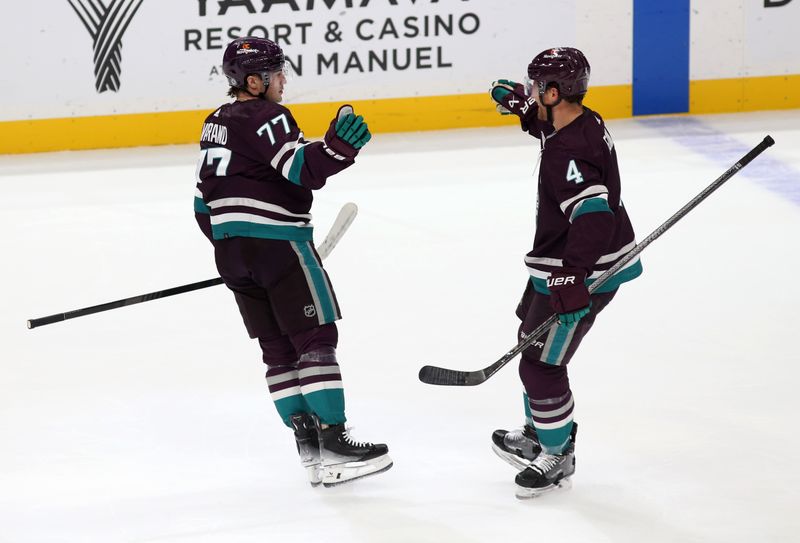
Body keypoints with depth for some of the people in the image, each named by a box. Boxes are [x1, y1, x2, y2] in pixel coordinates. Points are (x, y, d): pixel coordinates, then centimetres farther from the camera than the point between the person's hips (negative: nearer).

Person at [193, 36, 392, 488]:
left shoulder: (217, 124, 18)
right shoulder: (267, 118, -10)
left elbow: (205, 200, 21)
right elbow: (305, 171, -24)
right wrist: (340, 145, -37)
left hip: (231, 248, 9)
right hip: (278, 242, -9)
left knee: (278, 348, 10)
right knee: (316, 338, -6)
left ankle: (306, 438, 8)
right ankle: (333, 442, -10)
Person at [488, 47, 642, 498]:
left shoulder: (567, 153, -30)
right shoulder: (584, 122, 1)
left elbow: (593, 217, -38)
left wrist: (572, 280, -42)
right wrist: (521, 105, 13)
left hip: (582, 274, -11)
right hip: (566, 266, 11)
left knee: (542, 364, -2)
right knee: (532, 341, 25)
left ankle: (558, 457, 15)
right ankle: (537, 435, 42)